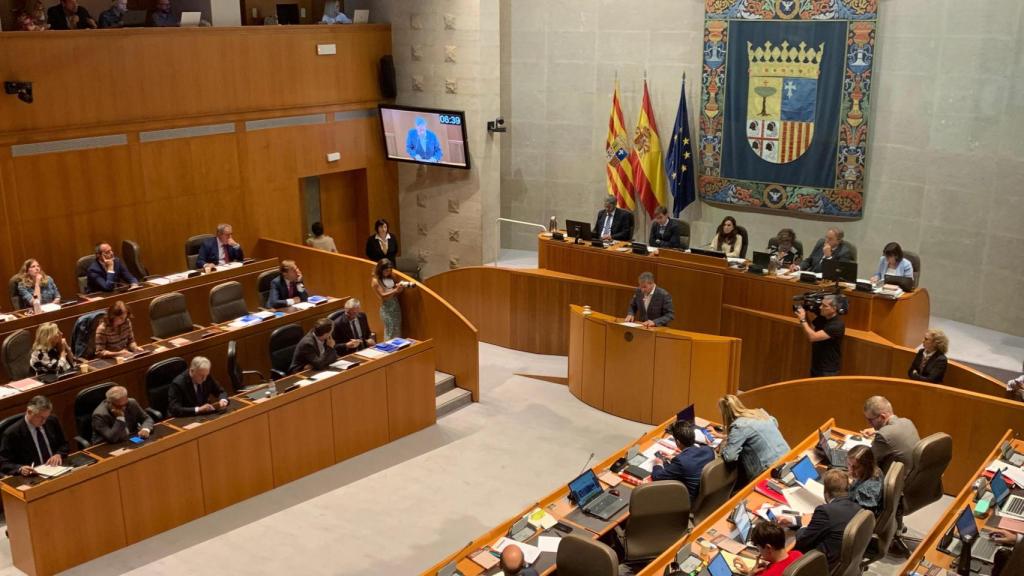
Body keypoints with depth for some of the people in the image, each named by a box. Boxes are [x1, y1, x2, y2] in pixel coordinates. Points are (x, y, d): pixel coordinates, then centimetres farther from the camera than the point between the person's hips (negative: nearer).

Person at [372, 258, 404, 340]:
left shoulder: (391, 276, 5)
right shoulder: (375, 281, -9)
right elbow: (383, 296, -14)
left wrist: (400, 288, -10)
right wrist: (395, 290, -24)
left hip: (396, 305, 5)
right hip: (387, 308, -5)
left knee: (398, 331, 9)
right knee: (390, 332, -1)